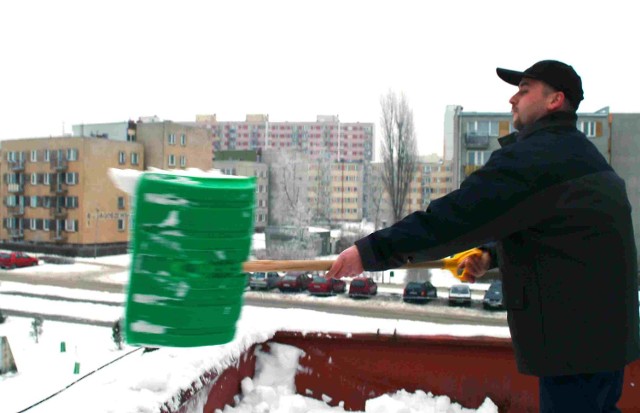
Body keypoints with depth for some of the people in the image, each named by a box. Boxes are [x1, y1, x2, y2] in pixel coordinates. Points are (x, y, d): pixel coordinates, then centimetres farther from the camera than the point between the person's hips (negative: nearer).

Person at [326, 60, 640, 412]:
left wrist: (370, 251, -21)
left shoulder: (532, 155, -17)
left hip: (572, 337, -10)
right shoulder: (582, 155, 16)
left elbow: (455, 215, -24)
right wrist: (492, 254, 9)